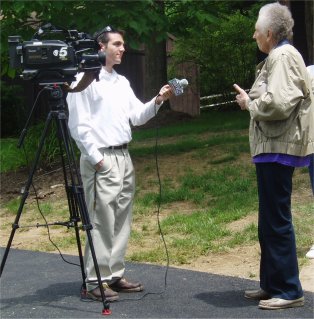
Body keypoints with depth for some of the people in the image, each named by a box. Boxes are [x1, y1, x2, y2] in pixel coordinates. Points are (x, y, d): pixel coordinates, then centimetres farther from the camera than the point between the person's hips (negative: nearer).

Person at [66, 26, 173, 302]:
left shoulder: (122, 82, 16)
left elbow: (137, 116, 14)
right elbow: (78, 125, -12)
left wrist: (157, 101, -2)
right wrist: (96, 158, -15)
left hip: (124, 157, 8)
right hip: (100, 160, -8)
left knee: (122, 221, 10)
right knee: (102, 222, -9)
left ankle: (115, 275, 17)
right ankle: (95, 282, -4)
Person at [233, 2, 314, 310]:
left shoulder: (283, 57, -14)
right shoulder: (277, 58, 17)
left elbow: (278, 104, -26)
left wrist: (249, 104, -10)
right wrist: (252, 100, 5)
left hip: (278, 149, -11)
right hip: (271, 148, 11)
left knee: (277, 221, -6)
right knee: (269, 221, 15)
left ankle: (288, 290, -1)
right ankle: (272, 284, 24)